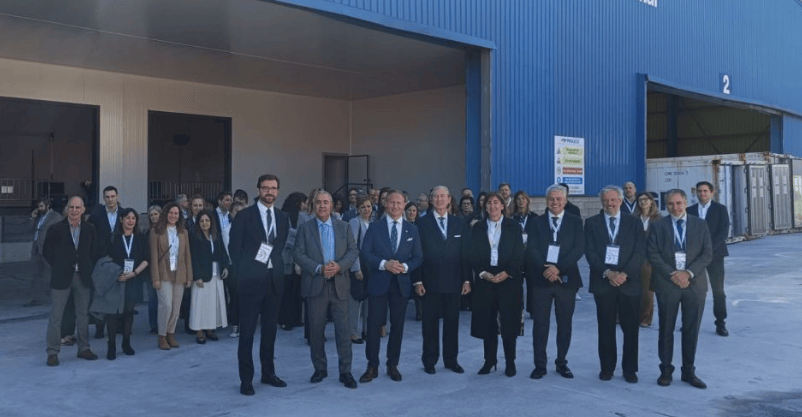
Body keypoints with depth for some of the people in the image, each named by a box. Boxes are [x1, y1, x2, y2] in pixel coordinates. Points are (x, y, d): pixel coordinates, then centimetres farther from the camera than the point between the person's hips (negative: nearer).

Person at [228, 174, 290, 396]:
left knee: (270, 329, 12)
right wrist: (242, 273, -3)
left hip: (275, 279, 4)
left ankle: (268, 373, 24)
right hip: (252, 279, -4)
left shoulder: (282, 217, 9)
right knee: (247, 330, 0)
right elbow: (234, 247, -2)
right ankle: (246, 379, 8)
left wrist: (277, 267, 3)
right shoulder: (244, 216, -4)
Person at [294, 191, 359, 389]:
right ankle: (320, 369, 21)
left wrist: (339, 266, -14)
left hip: (339, 285, 0)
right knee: (316, 330, 7)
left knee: (343, 330, -1)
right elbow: (299, 254, -3)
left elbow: (354, 251, 3)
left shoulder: (344, 227, 10)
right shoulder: (305, 228, 6)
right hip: (315, 285, 0)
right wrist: (319, 268, -16)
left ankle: (345, 372, 7)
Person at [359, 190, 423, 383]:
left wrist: (405, 266, -13)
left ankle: (393, 365, 21)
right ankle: (372, 366, 9)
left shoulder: (412, 229, 8)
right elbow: (365, 253, -3)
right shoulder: (375, 227, 3)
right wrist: (384, 264, -18)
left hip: (401, 284, 2)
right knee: (374, 324, -2)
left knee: (397, 326, 8)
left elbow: (418, 257, 7)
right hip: (378, 282, -2)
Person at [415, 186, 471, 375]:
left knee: (452, 322, 8)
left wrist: (467, 280, 2)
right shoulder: (422, 224, 0)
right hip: (430, 282, -2)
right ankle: (429, 361, 16)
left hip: (453, 282, 2)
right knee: (430, 323, 5)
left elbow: (465, 254, 7)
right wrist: (417, 281, -8)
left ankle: (451, 360, 20)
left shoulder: (460, 224, 8)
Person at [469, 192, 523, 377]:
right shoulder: (478, 228, 9)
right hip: (485, 280, 2)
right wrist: (483, 273, -11)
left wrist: (507, 273, -14)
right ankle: (489, 360, 15)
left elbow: (519, 255, -1)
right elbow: (473, 256, 5)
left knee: (509, 321, -1)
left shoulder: (513, 227, 4)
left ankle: (510, 362, 10)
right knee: (487, 321, 4)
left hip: (508, 280, -2)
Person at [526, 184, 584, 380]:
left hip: (566, 279, 0)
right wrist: (545, 268, -17)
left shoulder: (575, 222, 5)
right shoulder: (536, 223, 8)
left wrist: (558, 268, -16)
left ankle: (562, 363, 20)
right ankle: (539, 365, 10)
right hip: (541, 279, 0)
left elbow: (579, 248, -6)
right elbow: (531, 250, -2)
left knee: (565, 324, 7)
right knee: (540, 324, 2)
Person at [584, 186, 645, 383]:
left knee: (631, 328, 3)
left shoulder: (634, 222, 6)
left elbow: (640, 252, -1)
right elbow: (590, 252, -1)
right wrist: (607, 273, -14)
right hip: (602, 282, 0)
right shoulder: (592, 223, 6)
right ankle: (607, 367, 16)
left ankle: (630, 369, 14)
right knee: (606, 328, 6)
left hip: (629, 282, 0)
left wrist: (624, 274, -14)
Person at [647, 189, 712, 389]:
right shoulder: (657, 226, 4)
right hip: (667, 283, -1)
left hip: (694, 283, 1)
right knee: (666, 329, 5)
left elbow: (707, 253, 1)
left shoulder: (700, 225, 7)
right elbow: (652, 254, -3)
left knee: (691, 330, 6)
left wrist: (689, 273, -11)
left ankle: (689, 371, 17)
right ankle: (666, 370, 15)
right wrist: (672, 273, -13)